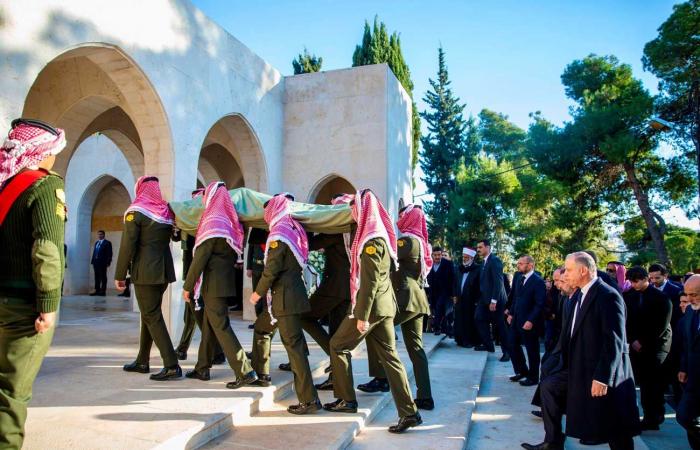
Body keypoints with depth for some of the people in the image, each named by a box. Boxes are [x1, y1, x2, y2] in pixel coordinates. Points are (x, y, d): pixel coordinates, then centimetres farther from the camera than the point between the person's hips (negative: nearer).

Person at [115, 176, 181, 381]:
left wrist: (120, 275, -5)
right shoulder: (168, 211, 11)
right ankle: (142, 361, 26)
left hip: (145, 272, -7)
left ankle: (172, 365, -9)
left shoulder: (136, 211, -8)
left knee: (152, 317, -4)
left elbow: (127, 246, -10)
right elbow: (171, 238, 16)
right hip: (163, 271, 7)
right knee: (149, 315, 17)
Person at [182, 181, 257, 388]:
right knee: (209, 324, 17)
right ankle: (202, 368, 28)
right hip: (226, 281, 8)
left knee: (220, 326, -5)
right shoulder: (231, 222, 8)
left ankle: (245, 372, -9)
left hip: (213, 284, -8)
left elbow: (200, 258, -15)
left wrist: (188, 286, -9)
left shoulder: (213, 222, -15)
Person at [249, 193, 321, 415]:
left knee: (294, 346, -7)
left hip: (285, 297, -9)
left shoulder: (278, 234, -13)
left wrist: (259, 292, -2)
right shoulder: (295, 229, 11)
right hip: (293, 293, 9)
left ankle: (309, 400, -4)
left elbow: (271, 269, -15)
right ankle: (261, 374, 37)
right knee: (261, 326, 25)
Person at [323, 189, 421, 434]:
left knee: (338, 346, 8)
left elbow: (371, 280, -20)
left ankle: (347, 400, 17)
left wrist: (362, 315, -19)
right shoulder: (379, 234, 12)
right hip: (384, 306, 8)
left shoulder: (371, 239, -16)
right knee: (389, 356, 7)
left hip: (371, 306, -8)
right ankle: (409, 412, 7)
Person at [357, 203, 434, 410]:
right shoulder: (419, 241, 19)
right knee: (415, 347, 7)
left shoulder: (408, 239, -9)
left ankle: (381, 379, 2)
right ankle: (425, 397, 7)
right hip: (416, 299, 9)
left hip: (405, 299, -9)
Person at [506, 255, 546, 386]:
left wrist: (531, 321, -21)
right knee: (512, 345, 12)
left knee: (532, 351, 6)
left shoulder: (538, 281, -15)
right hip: (516, 320, 8)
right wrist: (511, 313, 10)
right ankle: (522, 371, 30)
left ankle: (533, 378, 21)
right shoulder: (520, 278, 9)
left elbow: (539, 304, -18)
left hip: (529, 323, -8)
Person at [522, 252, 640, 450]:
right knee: (548, 385, 11)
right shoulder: (579, 295, 8)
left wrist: (602, 378, -24)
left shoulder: (608, 296, -19)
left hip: (602, 373, -9)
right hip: (577, 366, 9)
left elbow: (614, 342, -23)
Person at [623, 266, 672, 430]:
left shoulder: (661, 298, -6)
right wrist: (632, 341, -3)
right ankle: (651, 417, 10)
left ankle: (653, 418, 6)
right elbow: (626, 320, 9)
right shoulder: (628, 296, 5)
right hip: (636, 345, 4)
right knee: (644, 381, 2)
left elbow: (661, 325, -9)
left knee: (652, 382, -4)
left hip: (655, 345, -3)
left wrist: (642, 341, -10)